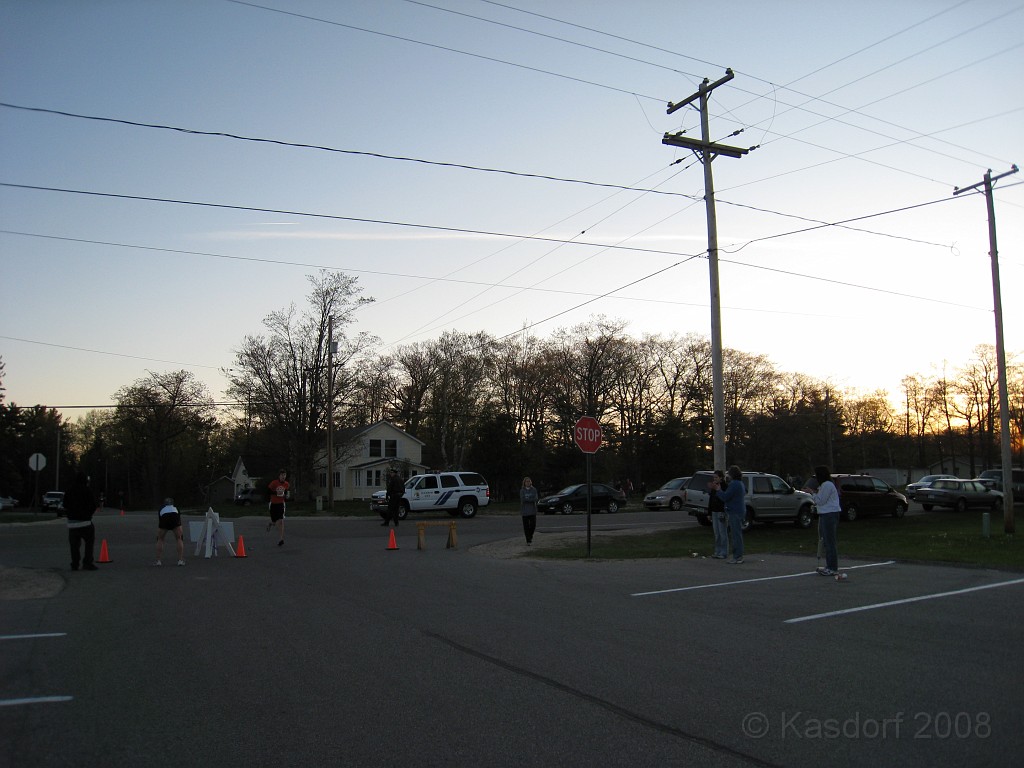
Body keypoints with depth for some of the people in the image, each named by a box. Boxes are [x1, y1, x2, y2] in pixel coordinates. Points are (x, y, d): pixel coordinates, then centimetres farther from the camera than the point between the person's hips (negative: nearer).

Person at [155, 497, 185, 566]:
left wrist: (157, 536, 44)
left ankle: (158, 561, 19)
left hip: (164, 517, 0)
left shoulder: (161, 509, 36)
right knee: (179, 539, 20)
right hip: (175, 517, 0)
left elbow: (158, 527, 34)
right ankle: (180, 560, 13)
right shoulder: (175, 508, 37)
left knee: (160, 539, 23)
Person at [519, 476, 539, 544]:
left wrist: (527, 499, -14)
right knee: (526, 526, -2)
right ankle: (528, 540, 8)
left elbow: (536, 498, -8)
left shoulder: (534, 490, 6)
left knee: (533, 525, -4)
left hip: (532, 510, 1)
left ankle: (530, 536, 24)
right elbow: (523, 499, -11)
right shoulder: (522, 490, 3)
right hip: (525, 511, -1)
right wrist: (531, 499, -11)